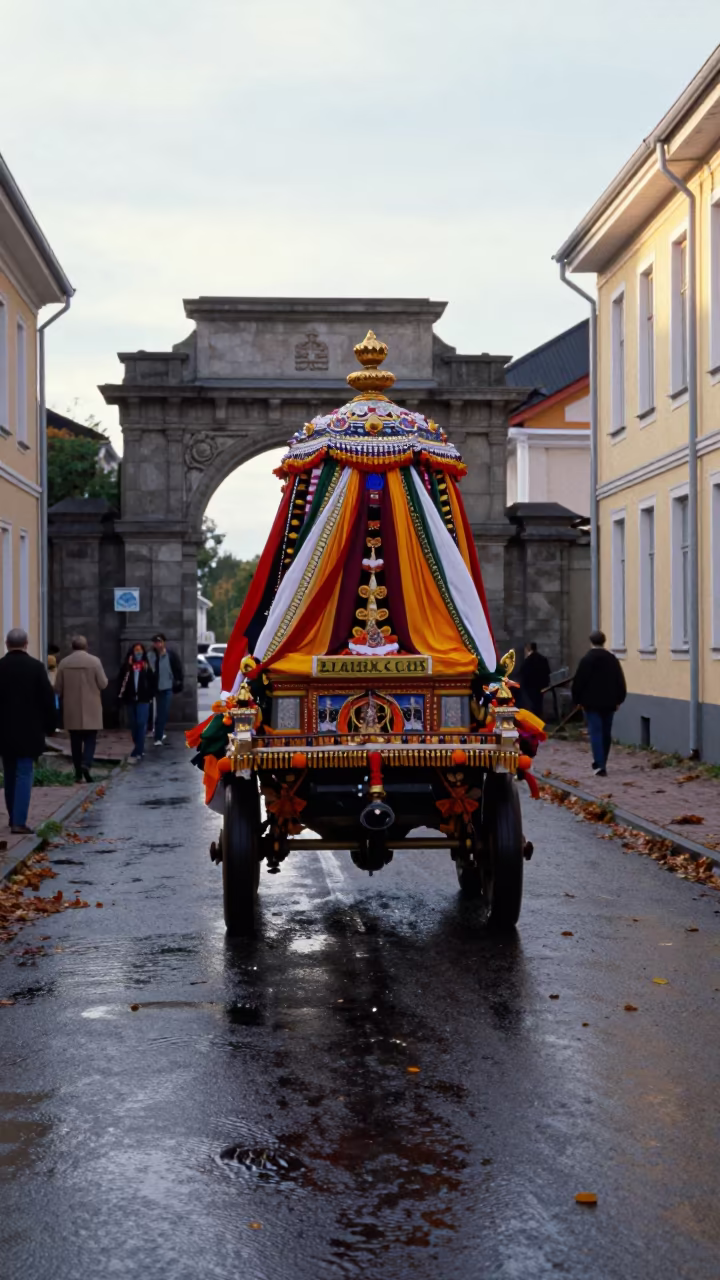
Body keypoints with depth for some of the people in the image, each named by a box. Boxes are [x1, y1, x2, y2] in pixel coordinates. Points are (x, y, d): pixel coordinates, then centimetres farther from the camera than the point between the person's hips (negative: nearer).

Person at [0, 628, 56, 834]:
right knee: (24, 775, -1)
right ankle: (19, 822, -9)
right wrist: (49, 725, 5)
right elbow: (48, 699, -7)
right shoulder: (36, 667, -9)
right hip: (29, 731, -3)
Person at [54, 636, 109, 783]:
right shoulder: (94, 661, -7)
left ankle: (78, 772, 9)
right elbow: (103, 684, -5)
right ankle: (86, 763, -18)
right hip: (91, 708, -2)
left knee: (75, 740, 8)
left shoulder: (64, 663, -1)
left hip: (71, 709, 2)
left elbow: (58, 688, 2)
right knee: (90, 738, 5)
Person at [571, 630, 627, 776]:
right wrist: (618, 699, 12)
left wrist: (577, 700, 3)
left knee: (596, 732, -6)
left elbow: (579, 682, -7)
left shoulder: (586, 660, -8)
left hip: (592, 702, -4)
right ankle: (601, 763, 24)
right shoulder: (612, 659, 4)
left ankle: (600, 765, -18)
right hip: (608, 702, 4)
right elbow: (620, 681, 5)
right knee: (606, 733, 14)